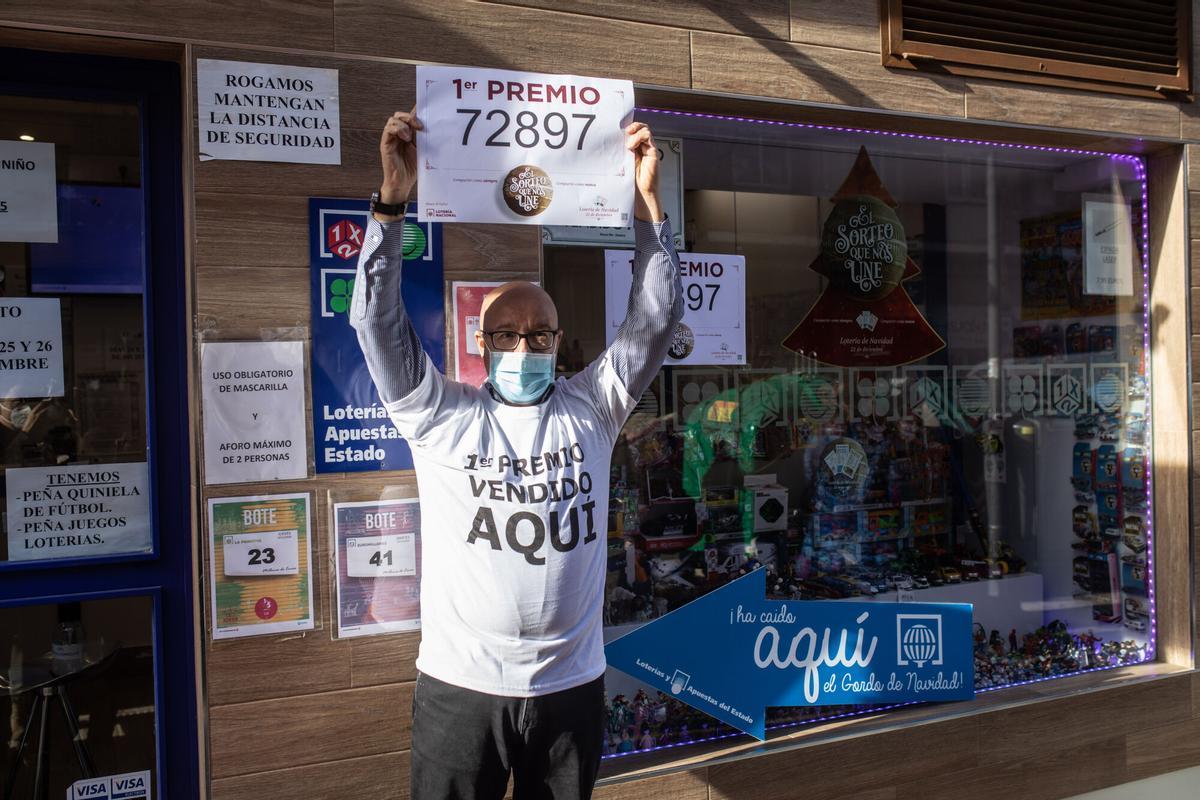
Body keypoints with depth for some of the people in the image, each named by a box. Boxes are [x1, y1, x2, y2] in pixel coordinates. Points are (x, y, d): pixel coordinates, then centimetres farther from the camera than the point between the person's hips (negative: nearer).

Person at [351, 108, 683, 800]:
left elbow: (656, 319, -3)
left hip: (571, 686, 2)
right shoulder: (441, 415, -1)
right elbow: (378, 320, -10)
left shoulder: (591, 408, 3)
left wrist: (648, 200, -10)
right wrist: (393, 200, -18)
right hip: (460, 687, -1)